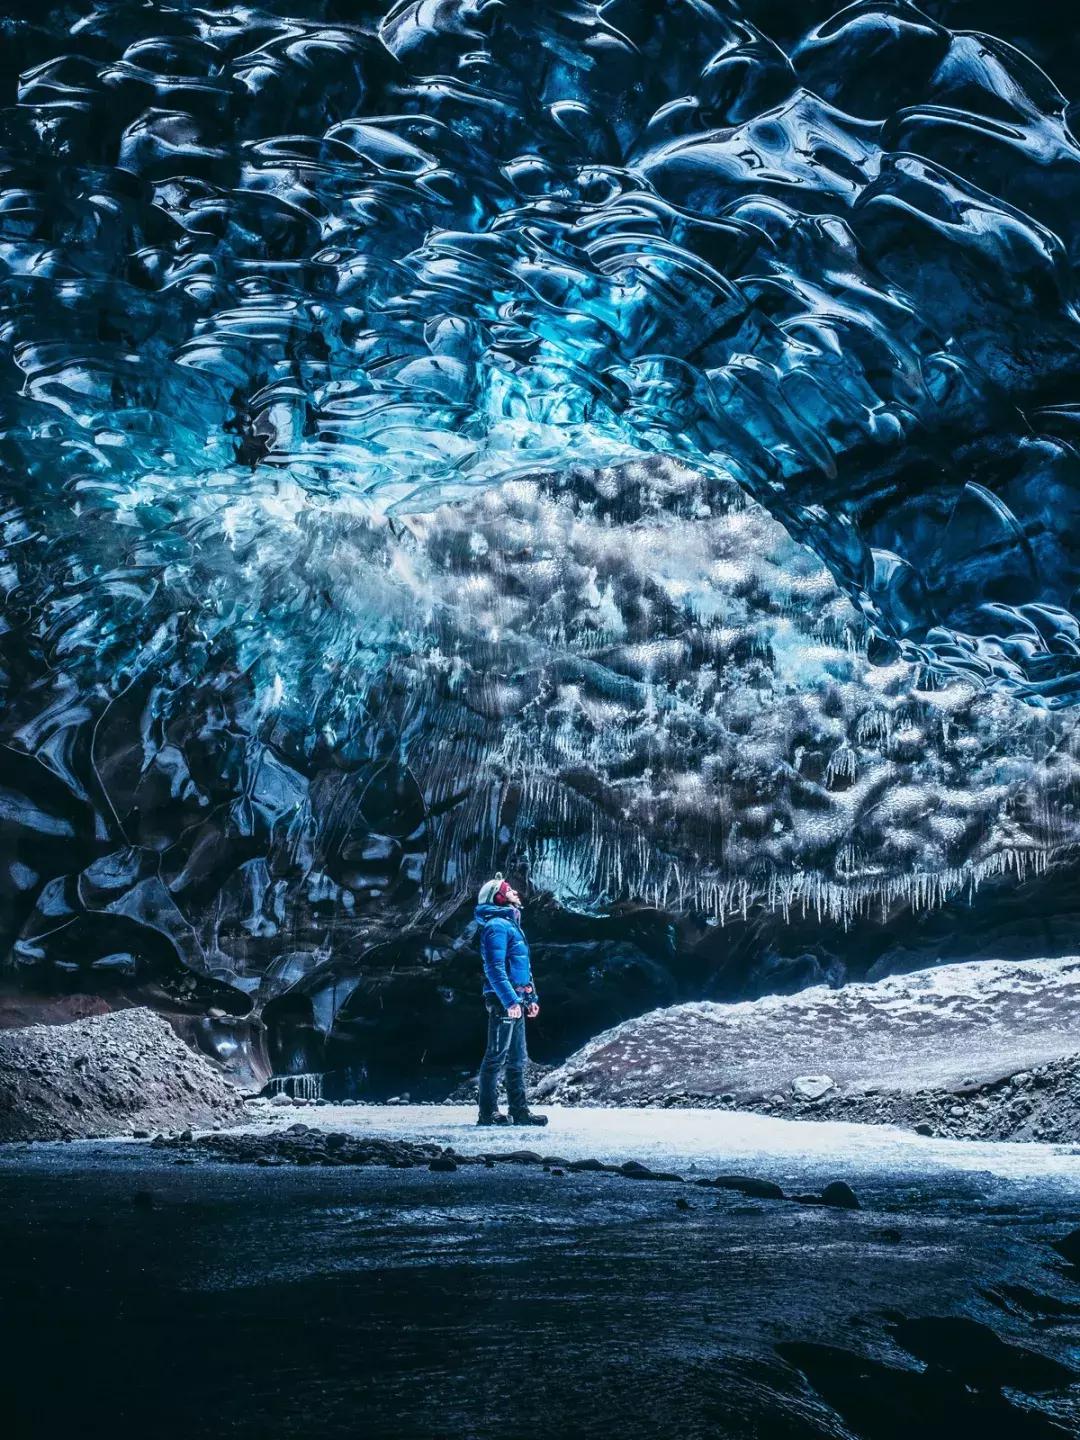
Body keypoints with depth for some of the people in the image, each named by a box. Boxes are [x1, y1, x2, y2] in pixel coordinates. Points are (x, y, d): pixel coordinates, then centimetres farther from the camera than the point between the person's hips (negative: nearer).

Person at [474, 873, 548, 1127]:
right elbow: (495, 968, -20)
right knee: (497, 1057, -6)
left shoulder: (512, 925, 20)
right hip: (504, 1002, -10)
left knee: (517, 1059, 12)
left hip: (515, 1003, 10)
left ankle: (519, 1110, 17)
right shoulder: (497, 925, -12)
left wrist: (531, 998, 21)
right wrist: (510, 1000, -25)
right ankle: (488, 1113, -3)